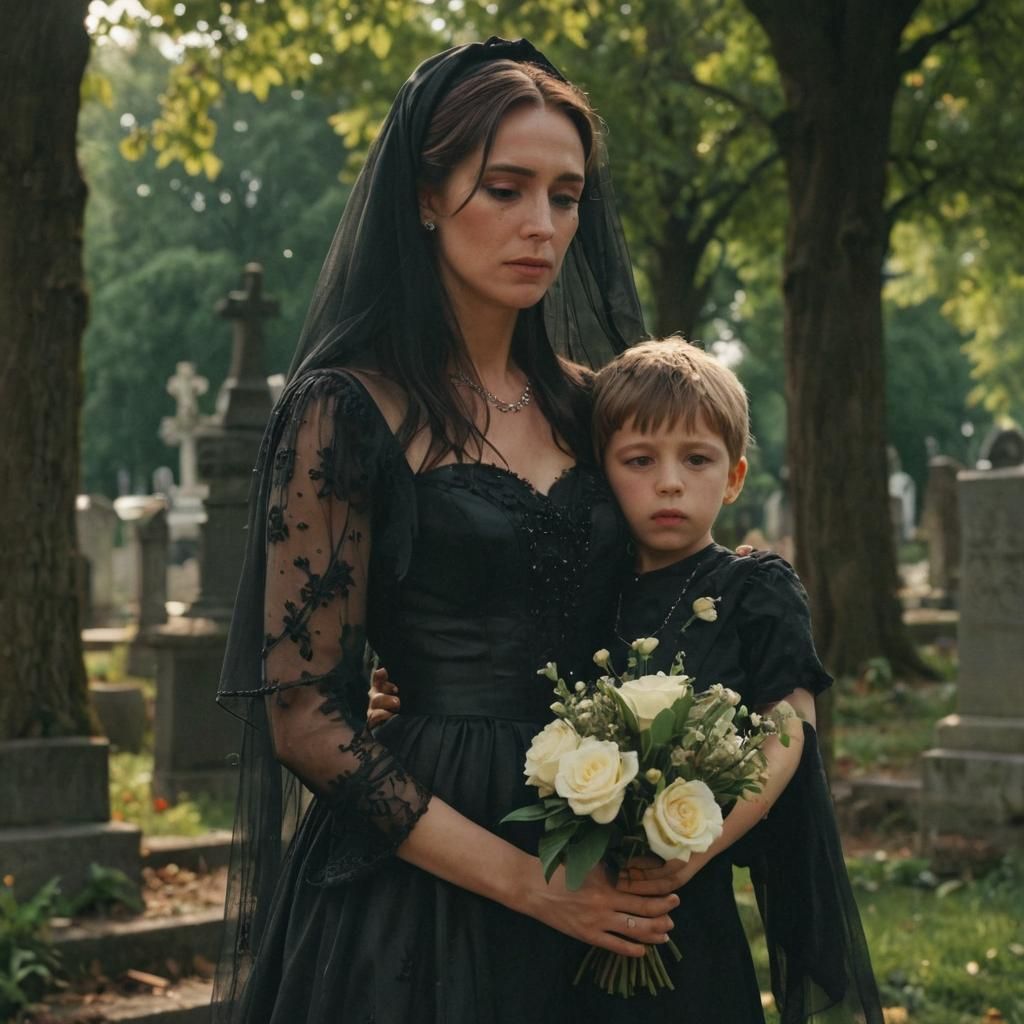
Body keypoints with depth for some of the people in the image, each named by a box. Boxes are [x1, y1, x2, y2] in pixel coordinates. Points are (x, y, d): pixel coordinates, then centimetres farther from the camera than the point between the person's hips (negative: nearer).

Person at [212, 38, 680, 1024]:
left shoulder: (584, 406, 6)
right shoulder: (348, 411, -11)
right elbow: (306, 719, -14)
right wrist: (525, 881, -17)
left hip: (595, 895, 6)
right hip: (411, 899, -5)